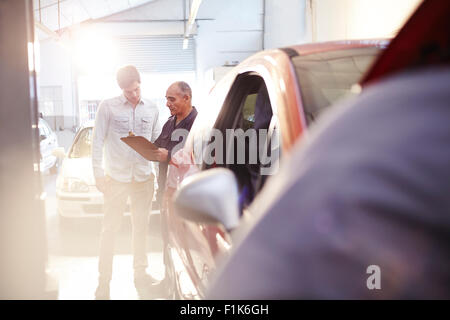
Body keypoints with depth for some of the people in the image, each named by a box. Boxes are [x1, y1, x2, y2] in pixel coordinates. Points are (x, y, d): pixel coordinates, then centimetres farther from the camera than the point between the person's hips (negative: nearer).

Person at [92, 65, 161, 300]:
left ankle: (140, 273, 25)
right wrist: (98, 173, -7)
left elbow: (157, 140, 14)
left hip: (144, 177, 3)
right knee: (110, 229, 1)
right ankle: (104, 280, 11)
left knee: (141, 227, 11)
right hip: (116, 178, -3)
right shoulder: (108, 107, -3)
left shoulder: (151, 109, 8)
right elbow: (97, 142, -3)